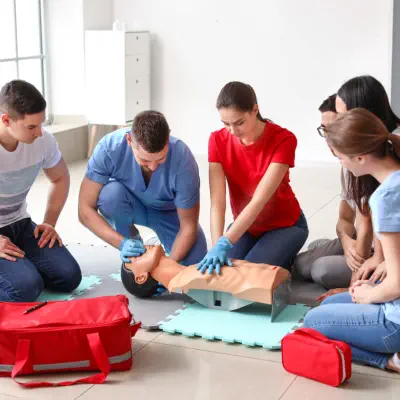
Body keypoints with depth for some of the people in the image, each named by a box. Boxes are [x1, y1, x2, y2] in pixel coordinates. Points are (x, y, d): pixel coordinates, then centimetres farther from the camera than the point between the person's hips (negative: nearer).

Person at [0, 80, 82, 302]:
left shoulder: (43, 141, -12)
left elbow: (60, 178, 11)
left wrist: (49, 223, 1)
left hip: (19, 225, 5)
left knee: (69, 277, -8)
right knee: (26, 287, -25)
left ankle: (21, 266, 14)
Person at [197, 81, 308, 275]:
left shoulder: (283, 140, -26)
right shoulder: (218, 140, -15)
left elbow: (259, 200, -33)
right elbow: (217, 202, -23)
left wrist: (224, 244, -42)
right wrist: (217, 246, -38)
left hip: (285, 225, -4)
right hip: (244, 226, 4)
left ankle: (284, 263, 7)